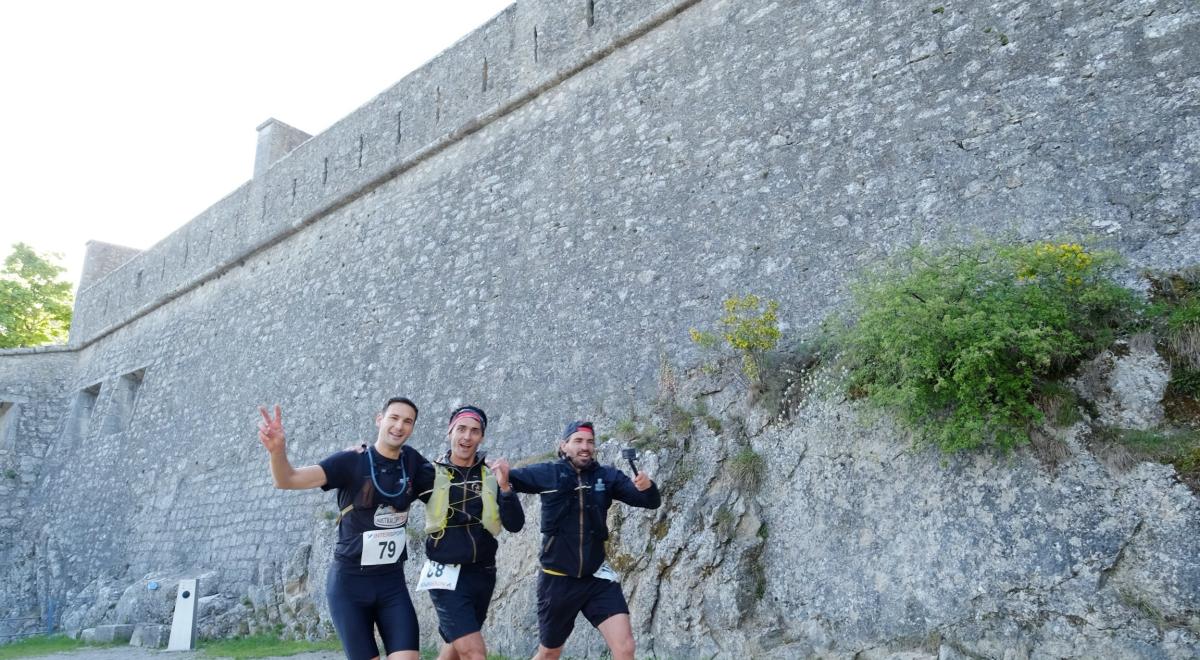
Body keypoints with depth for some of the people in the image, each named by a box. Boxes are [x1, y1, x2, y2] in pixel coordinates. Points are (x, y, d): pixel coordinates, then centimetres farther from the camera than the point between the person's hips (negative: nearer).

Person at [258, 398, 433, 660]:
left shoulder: (412, 461, 0)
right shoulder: (350, 461, -11)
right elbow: (287, 480, -19)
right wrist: (277, 449, -41)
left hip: (392, 582, 3)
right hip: (349, 582, -3)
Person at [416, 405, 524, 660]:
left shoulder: (492, 477, 1)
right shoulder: (432, 473, -5)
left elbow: (515, 525, -6)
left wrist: (504, 488, -21)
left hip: (483, 574, 4)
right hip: (447, 575, -4)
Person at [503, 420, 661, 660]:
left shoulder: (607, 476, -6)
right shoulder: (548, 474, -9)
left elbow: (652, 502, -9)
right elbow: (512, 478, -3)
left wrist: (646, 487, -32)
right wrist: (500, 476, -26)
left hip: (597, 577, 1)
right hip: (557, 579, -1)